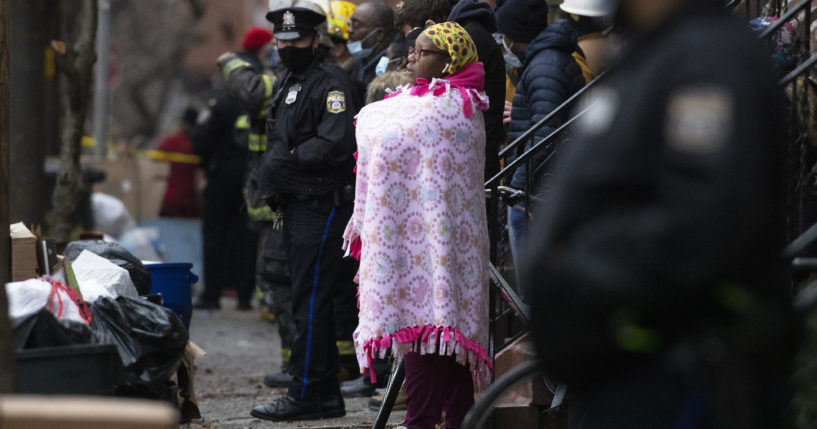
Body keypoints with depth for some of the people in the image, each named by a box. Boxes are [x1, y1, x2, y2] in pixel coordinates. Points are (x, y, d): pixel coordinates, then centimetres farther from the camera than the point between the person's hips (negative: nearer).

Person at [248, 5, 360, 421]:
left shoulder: (330, 82, -11)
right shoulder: (286, 84, 20)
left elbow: (335, 144, -23)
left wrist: (287, 161, -18)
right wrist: (271, 172, 9)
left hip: (323, 207, -10)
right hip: (297, 206, 10)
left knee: (311, 301, -10)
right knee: (308, 301, 12)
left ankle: (307, 393, -8)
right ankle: (325, 394, 17)